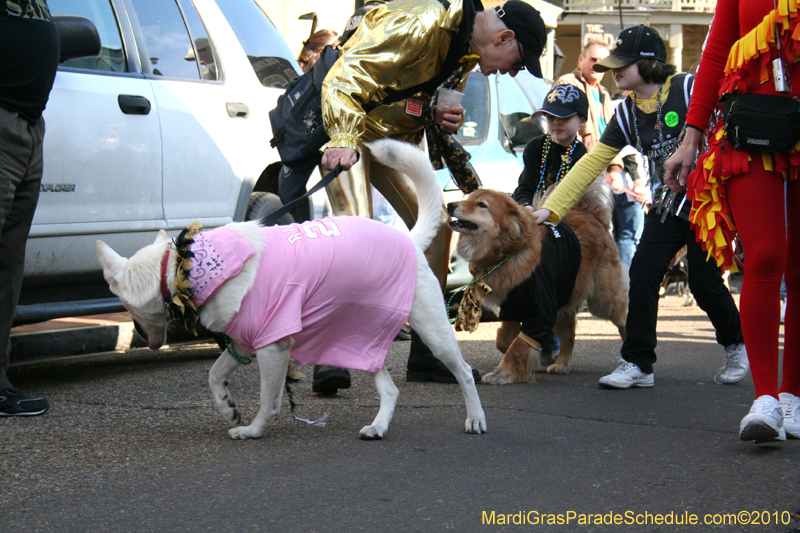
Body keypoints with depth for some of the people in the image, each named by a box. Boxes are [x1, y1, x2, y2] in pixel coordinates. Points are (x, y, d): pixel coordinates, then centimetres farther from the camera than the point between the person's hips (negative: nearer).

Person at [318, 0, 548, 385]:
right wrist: (343, 140, -40)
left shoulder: (468, 50, 3)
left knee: (436, 225, 2)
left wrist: (449, 119, -5)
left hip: (396, 138, 9)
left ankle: (425, 357, 10)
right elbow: (348, 73, -30)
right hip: (347, 131, -9)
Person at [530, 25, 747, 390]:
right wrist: (551, 208, 1)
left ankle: (736, 345, 27)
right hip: (667, 205, 5)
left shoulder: (688, 90, -15)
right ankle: (637, 365, 0)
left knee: (704, 283, -2)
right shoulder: (627, 113, 3)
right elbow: (591, 163, 5)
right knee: (642, 274, -8)